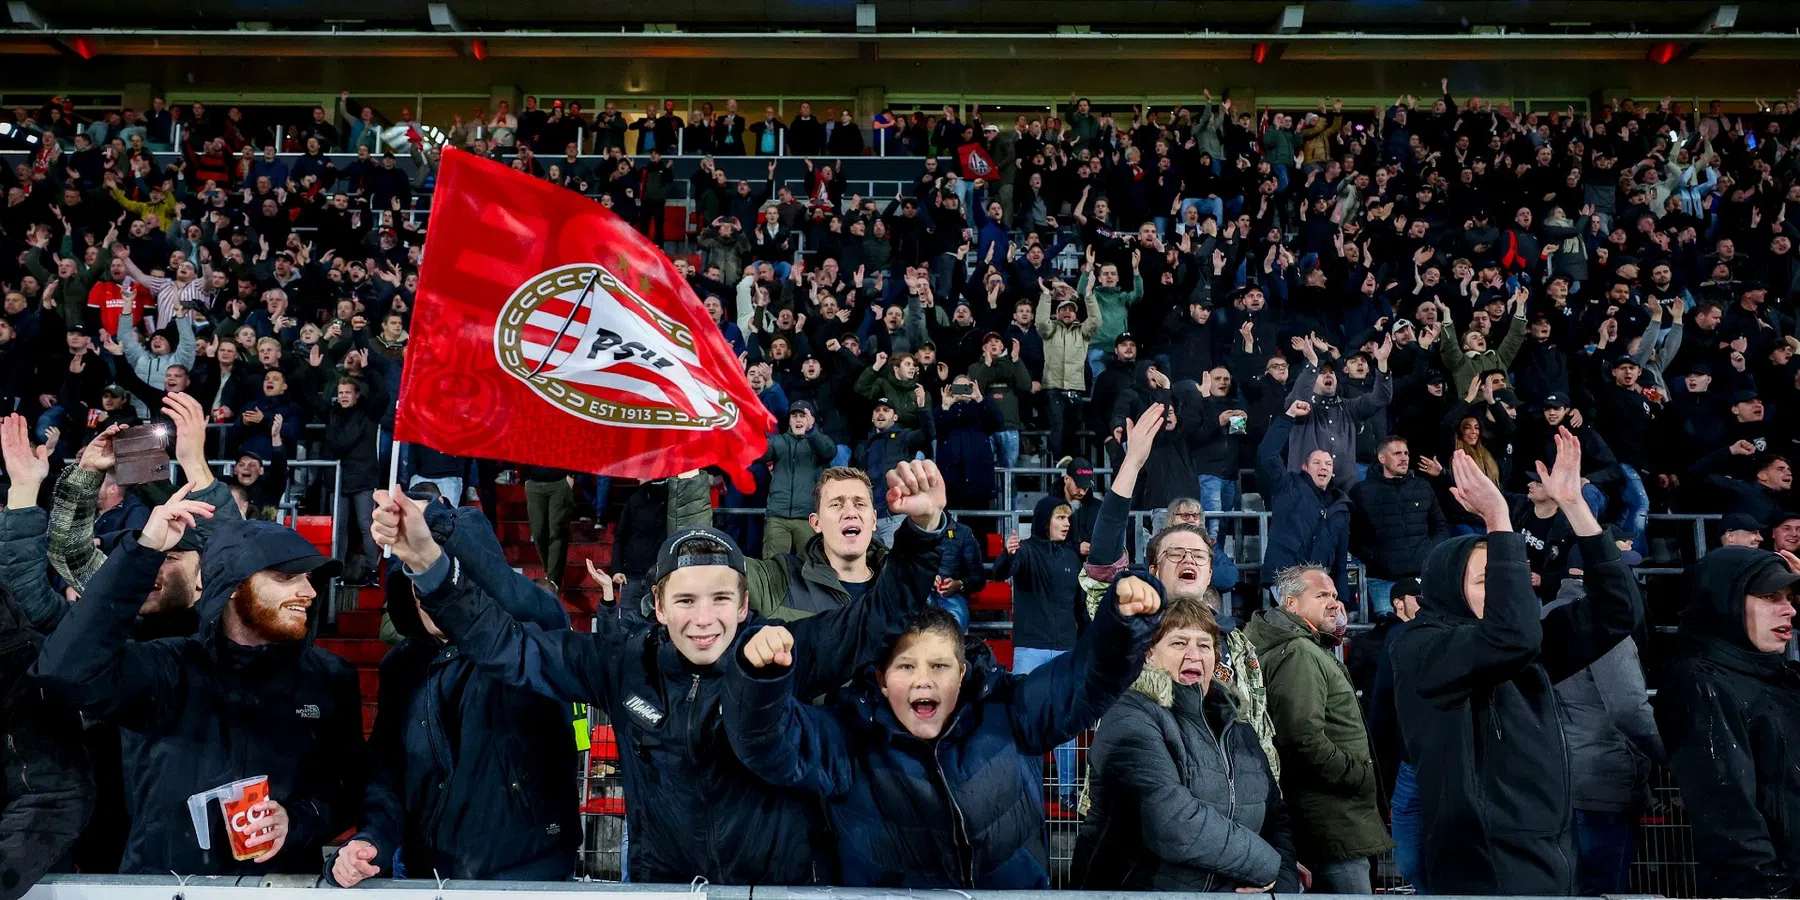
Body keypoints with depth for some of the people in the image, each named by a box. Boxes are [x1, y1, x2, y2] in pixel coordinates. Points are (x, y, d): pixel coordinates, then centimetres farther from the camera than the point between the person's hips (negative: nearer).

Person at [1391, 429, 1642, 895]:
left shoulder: (1529, 654, 10)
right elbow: (1512, 635, -29)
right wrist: (1498, 521, -25)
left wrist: (1573, 504, -2)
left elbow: (1618, 609, 5)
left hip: (1554, 863, 8)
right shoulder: (1418, 649, -12)